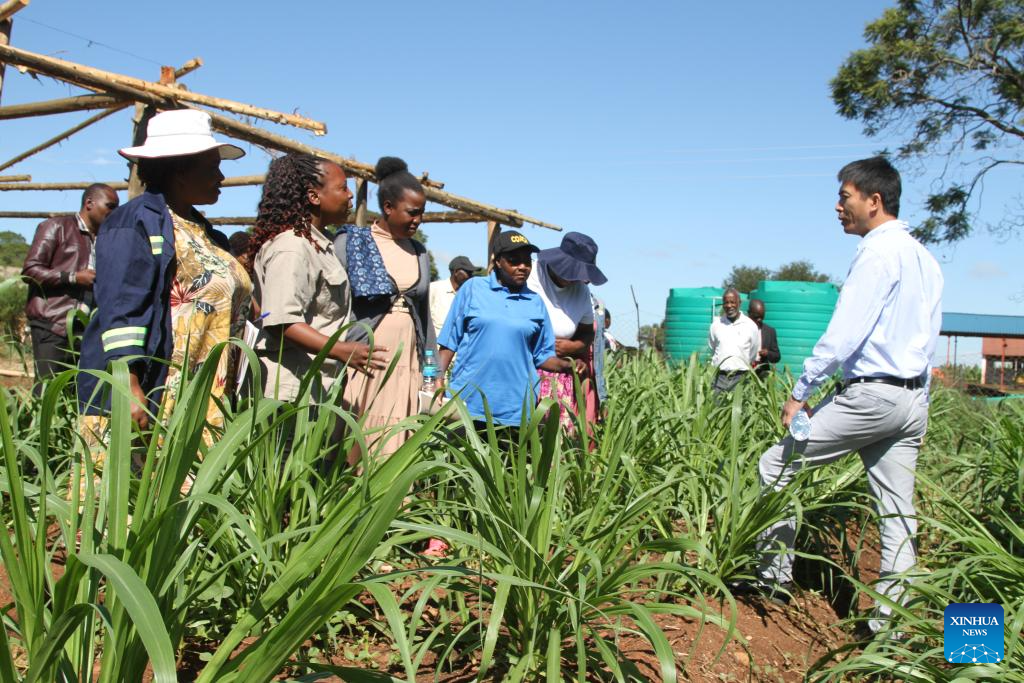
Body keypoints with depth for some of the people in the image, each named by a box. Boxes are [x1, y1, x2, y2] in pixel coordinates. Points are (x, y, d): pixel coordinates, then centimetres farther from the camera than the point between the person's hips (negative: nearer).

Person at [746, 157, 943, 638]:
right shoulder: (924, 258, 17)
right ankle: (891, 619, 15)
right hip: (913, 399, 9)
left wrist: (800, 392, -12)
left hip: (870, 394, -9)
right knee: (898, 514, 9)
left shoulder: (877, 252, -11)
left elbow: (843, 334, -18)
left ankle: (775, 571, 8)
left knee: (775, 464, 2)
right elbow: (928, 337, 20)